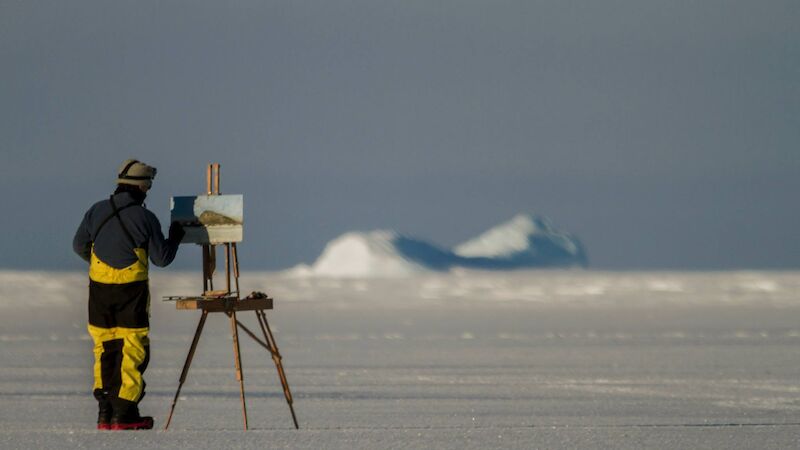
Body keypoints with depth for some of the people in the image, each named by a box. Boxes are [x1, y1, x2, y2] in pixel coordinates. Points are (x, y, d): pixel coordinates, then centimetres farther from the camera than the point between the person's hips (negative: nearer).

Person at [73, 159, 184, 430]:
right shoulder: (145, 218, -9)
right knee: (133, 349, 2)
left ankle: (105, 412, 9)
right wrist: (175, 238, 16)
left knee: (104, 347, 11)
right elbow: (162, 258, -3)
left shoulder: (97, 211, 2)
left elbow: (79, 245, 11)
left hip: (99, 286, 4)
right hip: (131, 288, -4)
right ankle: (125, 414, -2)